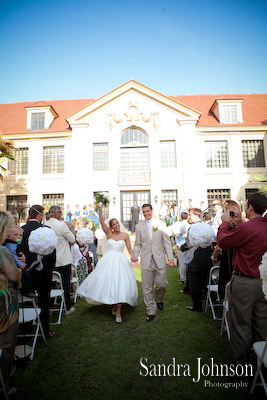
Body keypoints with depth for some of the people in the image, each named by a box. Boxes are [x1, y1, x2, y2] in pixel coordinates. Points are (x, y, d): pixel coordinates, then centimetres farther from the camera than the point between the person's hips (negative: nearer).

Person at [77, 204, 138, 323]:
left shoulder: (125, 235, 4)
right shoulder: (109, 233, 4)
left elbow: (129, 248, 5)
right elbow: (101, 221, -7)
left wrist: (132, 256, -16)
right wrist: (100, 209, -17)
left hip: (121, 262, -1)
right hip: (108, 261, 1)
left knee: (120, 285, -5)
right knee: (107, 283, 4)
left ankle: (118, 312, 5)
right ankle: (113, 306, 28)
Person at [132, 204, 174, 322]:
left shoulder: (161, 224, 4)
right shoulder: (139, 226, 8)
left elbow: (167, 242, 4)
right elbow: (138, 244, 11)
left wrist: (171, 258, -3)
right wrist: (135, 255, -5)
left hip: (159, 259, -1)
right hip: (146, 261, 1)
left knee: (162, 284, 1)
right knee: (147, 288, 4)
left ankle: (159, 300, 34)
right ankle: (151, 311, 21)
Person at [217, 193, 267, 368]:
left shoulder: (245, 228, -23)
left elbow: (222, 242, -12)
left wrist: (225, 222, 0)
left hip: (244, 282, -7)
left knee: (241, 324, 9)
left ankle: (240, 362, 25)